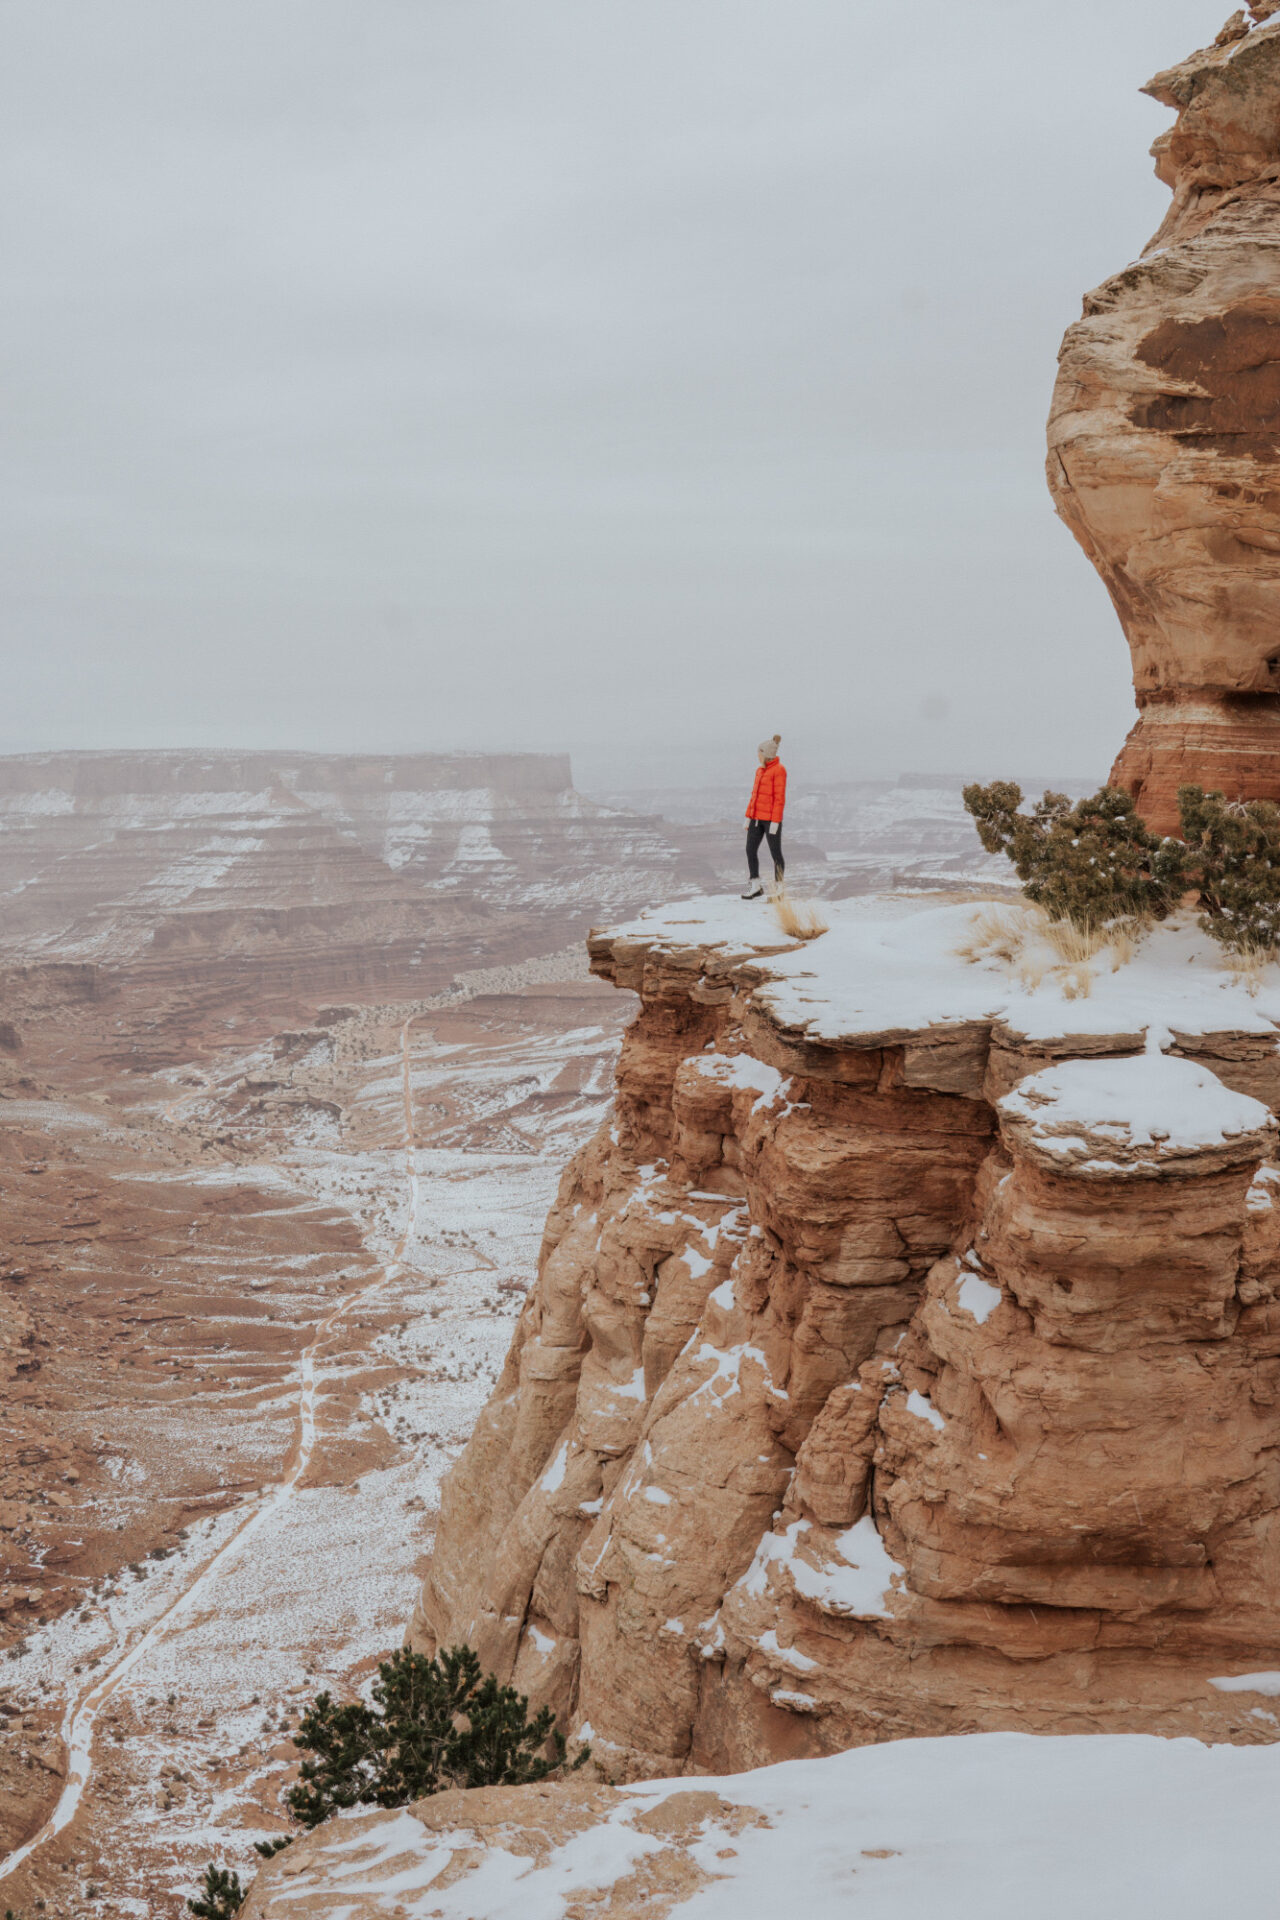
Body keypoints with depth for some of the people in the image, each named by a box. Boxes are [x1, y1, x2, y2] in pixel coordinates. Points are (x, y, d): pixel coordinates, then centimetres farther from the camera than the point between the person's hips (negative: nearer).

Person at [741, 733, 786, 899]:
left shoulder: (779, 770, -12)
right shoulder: (760, 770, 13)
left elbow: (780, 798, -16)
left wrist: (775, 822, -19)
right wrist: (748, 817, 13)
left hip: (772, 818, -8)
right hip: (757, 817, 8)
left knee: (775, 853, 0)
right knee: (750, 850, 4)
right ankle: (755, 887, 15)